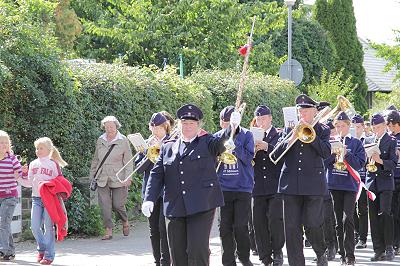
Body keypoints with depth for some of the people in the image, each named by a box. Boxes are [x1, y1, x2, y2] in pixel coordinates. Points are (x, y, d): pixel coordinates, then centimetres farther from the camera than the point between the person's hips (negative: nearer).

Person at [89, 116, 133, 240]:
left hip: (118, 179, -3)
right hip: (102, 179, 3)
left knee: (117, 205, -1)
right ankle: (109, 230, -1)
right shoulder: (100, 141, 9)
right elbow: (95, 160, 19)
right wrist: (92, 176, 16)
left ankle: (125, 222, 28)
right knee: (105, 205, -5)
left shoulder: (123, 141, -1)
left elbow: (128, 161, -1)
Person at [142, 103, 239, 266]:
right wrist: (149, 199, -3)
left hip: (202, 206, -3)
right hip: (174, 209, 3)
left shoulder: (208, 143, 7)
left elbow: (222, 141, -14)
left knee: (198, 251, -12)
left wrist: (233, 126, -35)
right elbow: (156, 175, 11)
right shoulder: (167, 147, 15)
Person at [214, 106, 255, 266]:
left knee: (240, 227, -6)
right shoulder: (216, 138, 7)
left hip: (243, 187, -2)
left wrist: (233, 142, -17)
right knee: (225, 227, 1)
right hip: (223, 188, 2)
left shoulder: (245, 135, 1)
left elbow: (248, 158, -11)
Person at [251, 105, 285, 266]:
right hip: (258, 187, 3)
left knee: (275, 219, -13)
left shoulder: (279, 136, 5)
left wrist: (267, 147, -19)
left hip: (275, 185, -3)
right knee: (259, 223, 1)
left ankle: (277, 252, 4)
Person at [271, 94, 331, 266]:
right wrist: (292, 138, -11)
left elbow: (326, 152, -9)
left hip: (313, 184, -2)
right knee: (292, 227, 0)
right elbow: (276, 155, 3)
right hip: (291, 184, 2)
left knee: (313, 224, -7)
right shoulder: (289, 129, 12)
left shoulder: (322, 130, 8)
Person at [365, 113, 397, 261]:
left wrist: (380, 161, -23)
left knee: (385, 213, -12)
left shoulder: (391, 142, 0)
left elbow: (393, 163, -7)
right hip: (371, 183, 4)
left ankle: (389, 248, -5)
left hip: (385, 183, -4)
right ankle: (379, 250, 6)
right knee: (374, 217, 2)